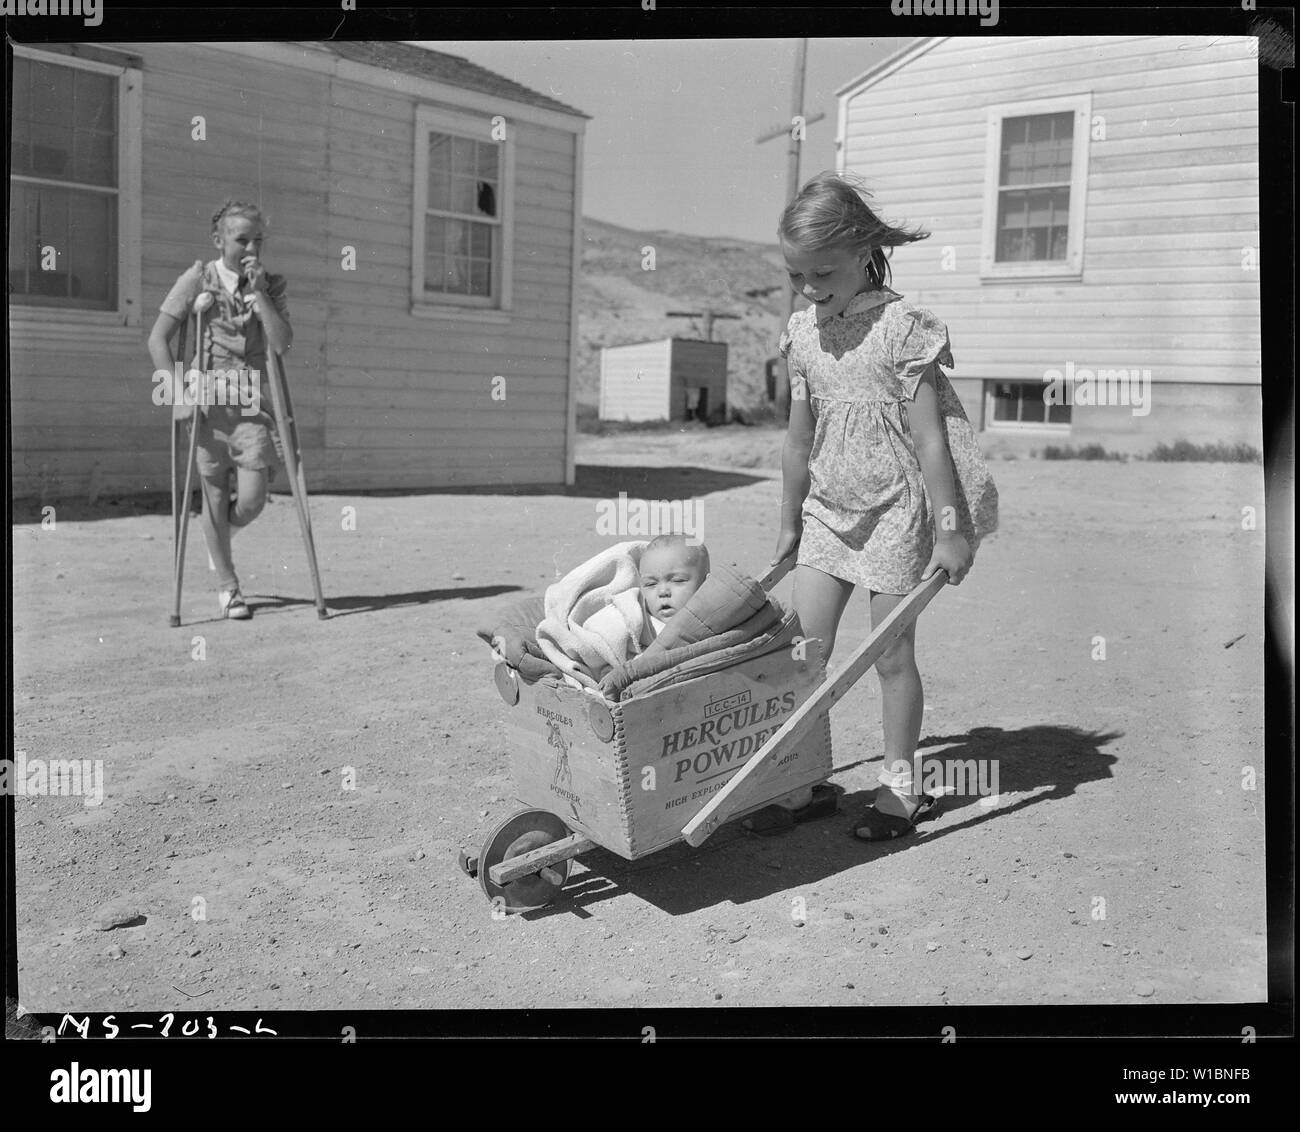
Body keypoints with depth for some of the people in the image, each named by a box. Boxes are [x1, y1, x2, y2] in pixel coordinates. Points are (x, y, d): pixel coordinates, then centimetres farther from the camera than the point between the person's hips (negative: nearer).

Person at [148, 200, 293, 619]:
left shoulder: (271, 285, 6)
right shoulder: (197, 280, -1)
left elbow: (281, 343, -9)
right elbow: (158, 339, -3)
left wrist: (259, 292, -15)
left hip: (251, 402, 2)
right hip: (206, 400, -2)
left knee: (252, 498, -6)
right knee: (214, 494, 3)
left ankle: (222, 534, 30)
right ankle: (227, 587, 16)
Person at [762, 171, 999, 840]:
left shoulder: (901, 326, -14)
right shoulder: (803, 333, 4)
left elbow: (930, 438, -14)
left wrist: (949, 531, -14)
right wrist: (789, 522, 16)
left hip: (895, 511, -5)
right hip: (827, 510, 6)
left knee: (892, 657, 5)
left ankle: (899, 788, 22)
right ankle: (797, 785, 14)